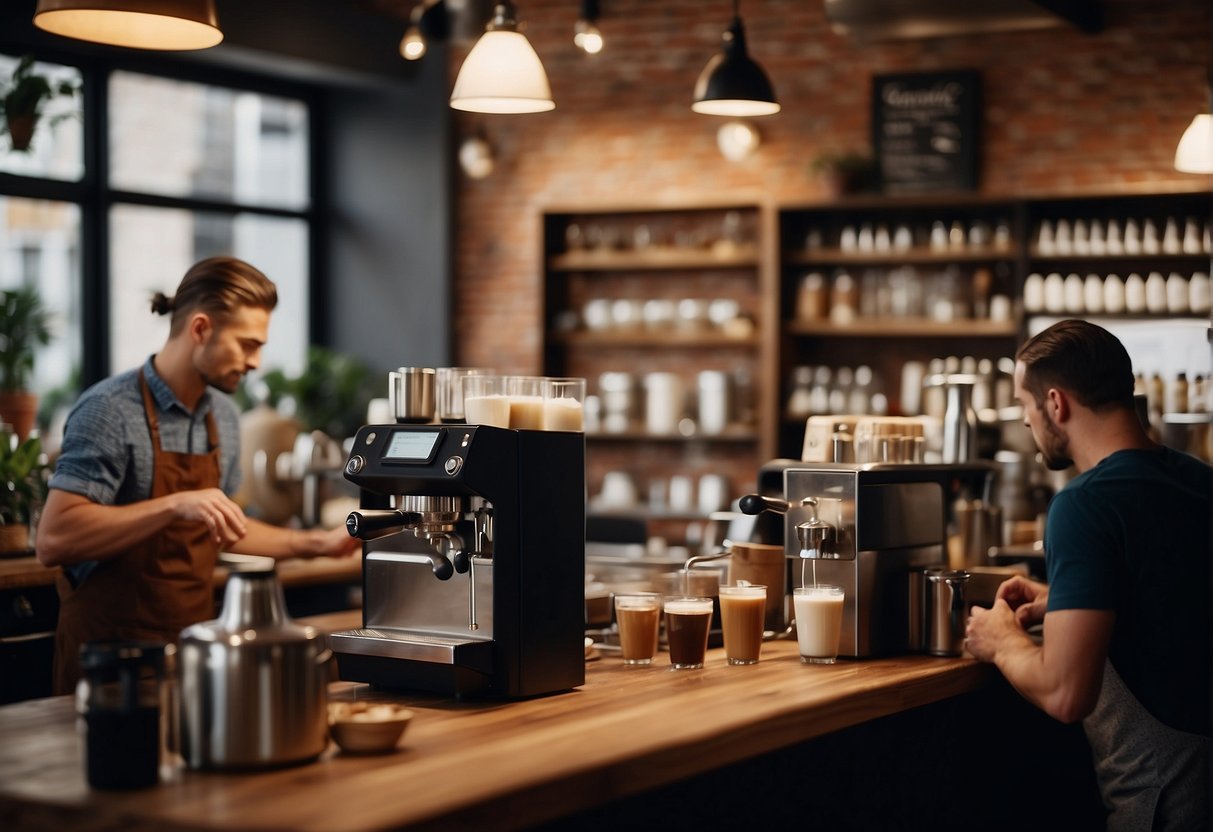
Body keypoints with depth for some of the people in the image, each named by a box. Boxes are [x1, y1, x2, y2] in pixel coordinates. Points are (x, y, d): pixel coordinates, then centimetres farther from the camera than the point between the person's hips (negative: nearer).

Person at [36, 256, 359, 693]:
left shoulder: (223, 416, 6)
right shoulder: (110, 411, -16)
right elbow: (53, 540, -23)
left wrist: (317, 543, 11)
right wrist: (175, 505, -29)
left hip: (193, 640, 7)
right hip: (112, 652, -6)